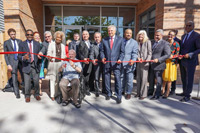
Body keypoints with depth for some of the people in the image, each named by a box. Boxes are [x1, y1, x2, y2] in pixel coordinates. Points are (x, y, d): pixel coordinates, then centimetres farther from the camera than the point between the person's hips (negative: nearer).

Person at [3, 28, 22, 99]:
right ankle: (17, 93, 14)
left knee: (24, 77, 3)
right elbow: (5, 55, 4)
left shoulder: (19, 41, 9)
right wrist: (8, 64, -5)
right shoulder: (6, 42, 5)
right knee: (14, 79, 1)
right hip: (12, 62, -1)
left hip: (21, 61, 1)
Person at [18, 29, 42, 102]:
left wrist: (39, 56, -14)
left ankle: (36, 94, 26)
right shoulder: (22, 44, 3)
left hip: (35, 65, 1)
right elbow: (19, 56, 1)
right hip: (26, 66, -1)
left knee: (36, 81, 6)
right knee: (27, 82, 4)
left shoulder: (37, 44, 8)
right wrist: (23, 58, -21)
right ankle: (27, 96, 25)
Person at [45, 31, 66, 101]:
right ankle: (52, 95, 2)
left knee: (59, 79, 4)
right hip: (52, 63, -2)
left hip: (60, 63, 3)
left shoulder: (63, 46, 14)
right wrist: (49, 57, -24)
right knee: (52, 79, -3)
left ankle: (57, 93, 17)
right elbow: (48, 53, -3)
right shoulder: (51, 44, 6)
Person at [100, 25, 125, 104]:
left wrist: (120, 59, -12)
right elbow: (102, 51, 12)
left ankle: (119, 96, 6)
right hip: (107, 62, 3)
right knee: (107, 79, 10)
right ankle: (109, 94, 28)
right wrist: (102, 57, -7)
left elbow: (122, 51, 4)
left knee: (117, 79, -6)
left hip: (116, 63, -2)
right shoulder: (104, 40, 11)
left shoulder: (120, 39, 6)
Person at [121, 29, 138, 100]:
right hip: (121, 63, 2)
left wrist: (133, 60, -24)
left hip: (129, 64, -2)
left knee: (129, 80, 3)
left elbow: (134, 53, -6)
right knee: (121, 78, 15)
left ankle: (128, 93, 19)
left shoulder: (134, 42, 5)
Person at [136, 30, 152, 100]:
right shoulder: (137, 42, 9)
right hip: (138, 62, 5)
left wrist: (147, 60, -17)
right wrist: (138, 57, -8)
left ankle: (143, 94, 6)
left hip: (145, 62, -4)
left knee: (144, 78, -4)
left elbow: (150, 52, -4)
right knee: (138, 78, 10)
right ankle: (138, 92, 23)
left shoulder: (148, 42, -2)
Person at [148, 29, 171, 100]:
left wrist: (158, 60, -24)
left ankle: (157, 95, 17)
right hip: (151, 65, 7)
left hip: (158, 65, -7)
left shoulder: (165, 44, -9)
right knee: (151, 79, 18)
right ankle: (150, 91, 36)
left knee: (158, 80, 4)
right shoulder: (153, 43, 13)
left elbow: (168, 55, -16)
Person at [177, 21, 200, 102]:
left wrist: (190, 54, -22)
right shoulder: (183, 36, 14)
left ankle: (187, 96, 10)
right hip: (182, 61, 7)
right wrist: (180, 55, 4)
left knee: (189, 79, 1)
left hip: (190, 61, -7)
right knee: (183, 78, 16)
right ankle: (184, 92, 31)